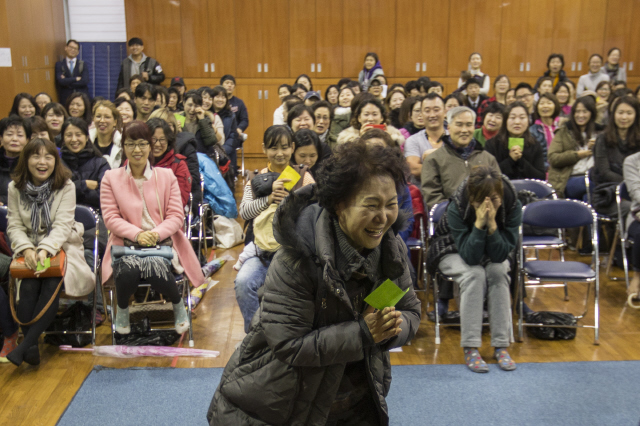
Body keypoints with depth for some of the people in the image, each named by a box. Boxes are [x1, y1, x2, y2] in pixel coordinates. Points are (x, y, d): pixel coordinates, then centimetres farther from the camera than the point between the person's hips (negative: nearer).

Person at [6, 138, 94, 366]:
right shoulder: (15, 188, 3)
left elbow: (62, 225, -12)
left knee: (52, 283, -30)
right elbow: (14, 226, 0)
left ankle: (25, 345, -27)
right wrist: (27, 248, -20)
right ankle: (32, 348, -25)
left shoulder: (66, 186, -4)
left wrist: (45, 249, -29)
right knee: (29, 285, -28)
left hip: (62, 246, -2)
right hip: (29, 249, 2)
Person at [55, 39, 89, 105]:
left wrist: (67, 82, -5)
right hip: (65, 99, -1)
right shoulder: (59, 64, 9)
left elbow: (85, 81, -5)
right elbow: (61, 81, -6)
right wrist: (76, 79, -6)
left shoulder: (83, 64, 10)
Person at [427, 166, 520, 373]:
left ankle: (501, 346, -22)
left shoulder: (512, 206, -25)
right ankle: (470, 348, -27)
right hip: (454, 251, -2)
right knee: (474, 275, -33)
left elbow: (500, 255, -26)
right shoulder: (457, 208, -32)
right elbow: (470, 256, -33)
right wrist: (479, 223, -44)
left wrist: (492, 224, -41)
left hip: (491, 254, 2)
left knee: (498, 272, -30)